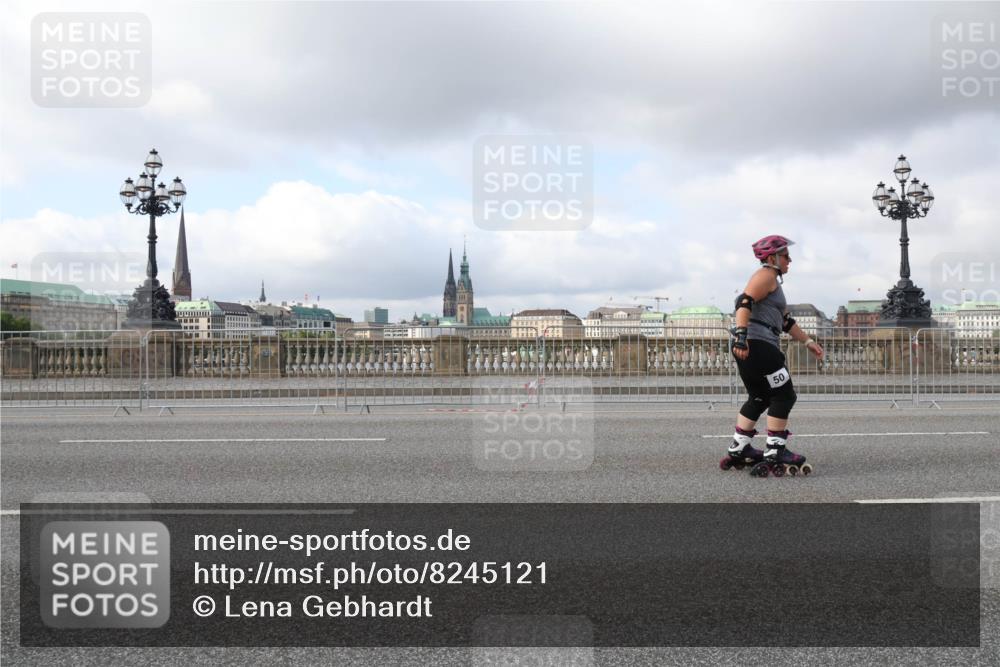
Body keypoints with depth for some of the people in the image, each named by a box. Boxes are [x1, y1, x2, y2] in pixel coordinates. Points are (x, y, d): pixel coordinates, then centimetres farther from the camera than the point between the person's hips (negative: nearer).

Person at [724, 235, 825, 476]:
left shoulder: (774, 281, 28)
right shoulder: (766, 275, -5)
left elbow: (786, 321, 32)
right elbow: (744, 303, -21)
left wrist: (809, 342, 30)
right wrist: (741, 334, -30)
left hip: (751, 347, 11)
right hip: (756, 345, -11)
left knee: (759, 398, 17)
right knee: (783, 396, -5)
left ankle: (738, 451, 20)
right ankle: (774, 454, -4)